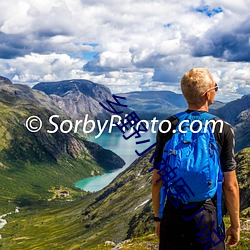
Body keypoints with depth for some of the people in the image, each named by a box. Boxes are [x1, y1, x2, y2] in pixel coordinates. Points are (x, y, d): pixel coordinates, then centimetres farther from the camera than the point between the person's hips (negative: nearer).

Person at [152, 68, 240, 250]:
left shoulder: (167, 127, -5)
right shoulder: (223, 130, -10)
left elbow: (157, 180, -1)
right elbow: (230, 185, -8)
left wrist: (158, 217, 12)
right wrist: (235, 225, 5)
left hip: (173, 215, 2)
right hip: (208, 217, -2)